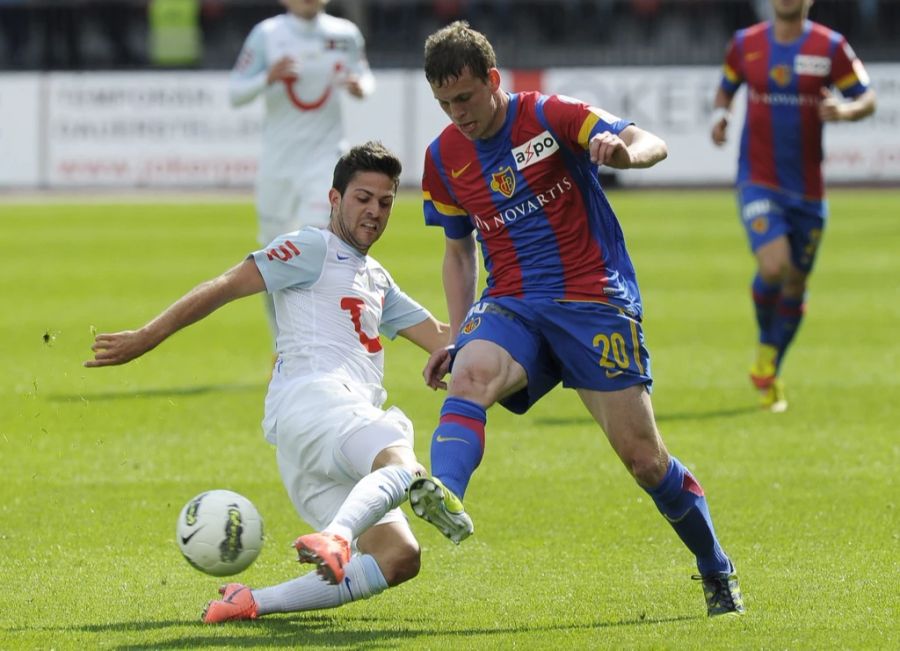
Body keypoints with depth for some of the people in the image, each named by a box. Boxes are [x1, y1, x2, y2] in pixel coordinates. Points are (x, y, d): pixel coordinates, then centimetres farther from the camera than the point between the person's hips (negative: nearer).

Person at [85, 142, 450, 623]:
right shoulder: (312, 249, 8)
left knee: (400, 559, -10)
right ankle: (335, 538, -67)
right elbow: (224, 288, 1)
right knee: (404, 464, -38)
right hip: (311, 398, -8)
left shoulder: (376, 281, 34)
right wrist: (145, 339, -6)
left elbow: (440, 338, 34)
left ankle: (252, 602, -16)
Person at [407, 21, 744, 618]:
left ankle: (719, 575, 17)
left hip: (594, 300, -3)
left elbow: (652, 144, -16)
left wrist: (625, 151, -40)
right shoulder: (443, 158, 8)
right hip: (510, 305, 3)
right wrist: (457, 335, 10)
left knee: (643, 456, -5)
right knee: (469, 375, -32)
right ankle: (445, 495, -58)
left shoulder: (550, 117, -6)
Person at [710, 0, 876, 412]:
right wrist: (718, 115, -2)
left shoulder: (830, 47, -2)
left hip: (808, 188, 2)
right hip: (758, 182, -1)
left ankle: (769, 376, 29)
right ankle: (765, 350, 6)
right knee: (773, 266, -23)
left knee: (795, 284, 9)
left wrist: (844, 111, -20)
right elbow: (726, 87, 20)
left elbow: (867, 99, 2)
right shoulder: (745, 44, 2)